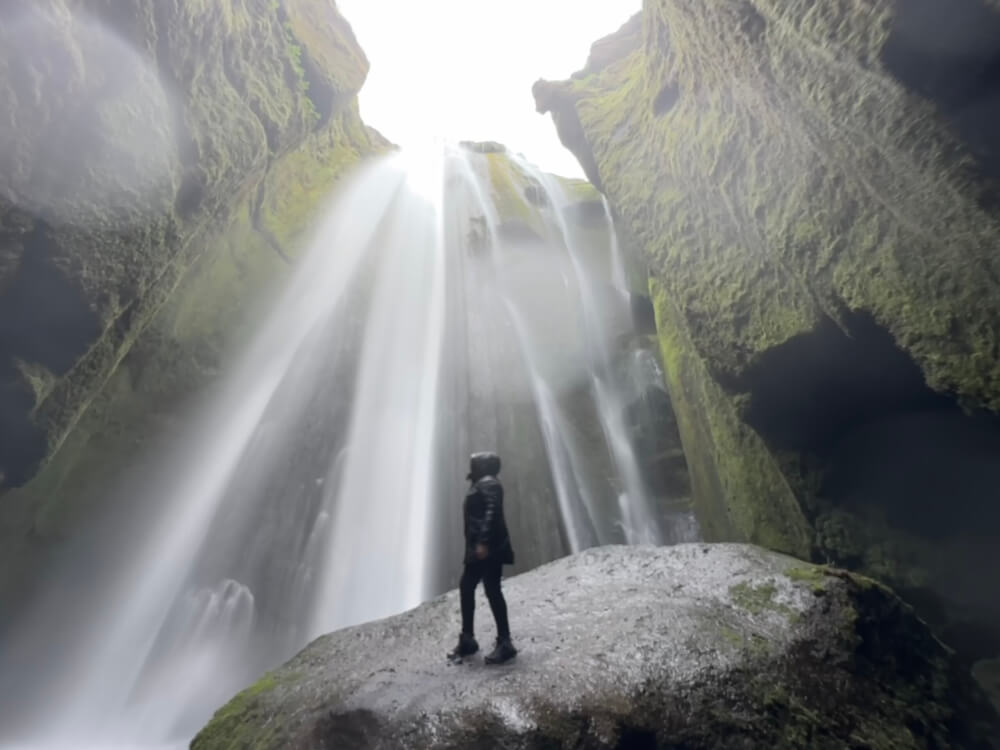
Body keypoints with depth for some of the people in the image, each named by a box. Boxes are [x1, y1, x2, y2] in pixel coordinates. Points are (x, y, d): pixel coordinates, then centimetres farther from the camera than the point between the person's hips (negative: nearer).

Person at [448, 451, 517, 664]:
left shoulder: (488, 484, -9)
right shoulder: (478, 485, 21)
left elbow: (492, 512, -22)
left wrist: (484, 542, -28)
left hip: (488, 548, -10)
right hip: (477, 549, 10)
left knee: (492, 591, -7)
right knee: (466, 588, 12)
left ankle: (504, 643, 3)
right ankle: (467, 640, 23)